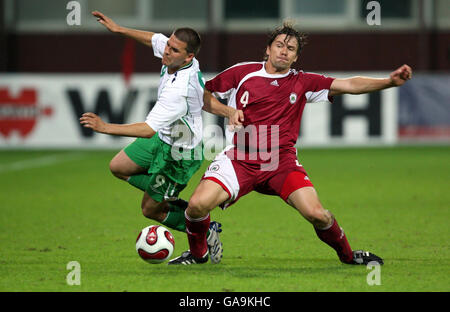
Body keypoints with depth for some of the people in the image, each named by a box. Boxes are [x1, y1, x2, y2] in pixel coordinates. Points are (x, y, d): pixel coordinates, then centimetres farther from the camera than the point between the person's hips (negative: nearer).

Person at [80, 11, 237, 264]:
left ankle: (206, 232, 22)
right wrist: (119, 29, 12)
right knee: (119, 167, 16)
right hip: (163, 139, 9)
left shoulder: (179, 91, -38)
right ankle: (178, 204, 19)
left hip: (180, 155, -9)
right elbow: (155, 39, 10)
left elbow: (148, 129, -37)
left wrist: (106, 128, -34)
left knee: (150, 210, 6)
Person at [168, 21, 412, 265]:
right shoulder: (242, 73, 5)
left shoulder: (303, 83, 7)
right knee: (198, 204, -20)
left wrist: (389, 82, -13)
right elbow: (204, 94, 14)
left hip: (281, 162, 0)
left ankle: (347, 255, 12)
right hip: (240, 159, 0)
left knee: (317, 214, -18)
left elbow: (349, 85, 0)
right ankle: (197, 253, 11)